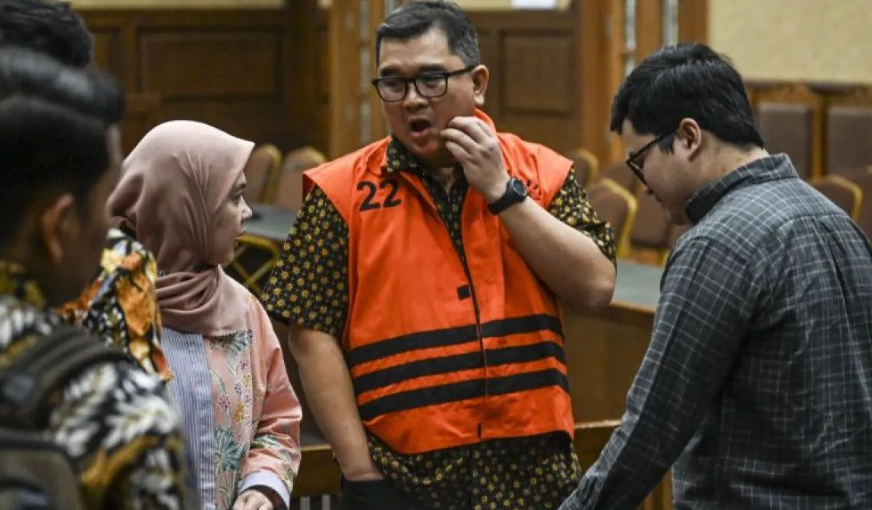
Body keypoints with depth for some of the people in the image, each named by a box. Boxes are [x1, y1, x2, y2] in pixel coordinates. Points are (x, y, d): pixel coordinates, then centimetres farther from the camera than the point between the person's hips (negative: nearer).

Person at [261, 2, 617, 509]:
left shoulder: (543, 173, 4)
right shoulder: (343, 192, -2)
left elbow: (596, 287, -6)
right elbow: (313, 335, -4)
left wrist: (502, 191, -11)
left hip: (533, 467, 2)